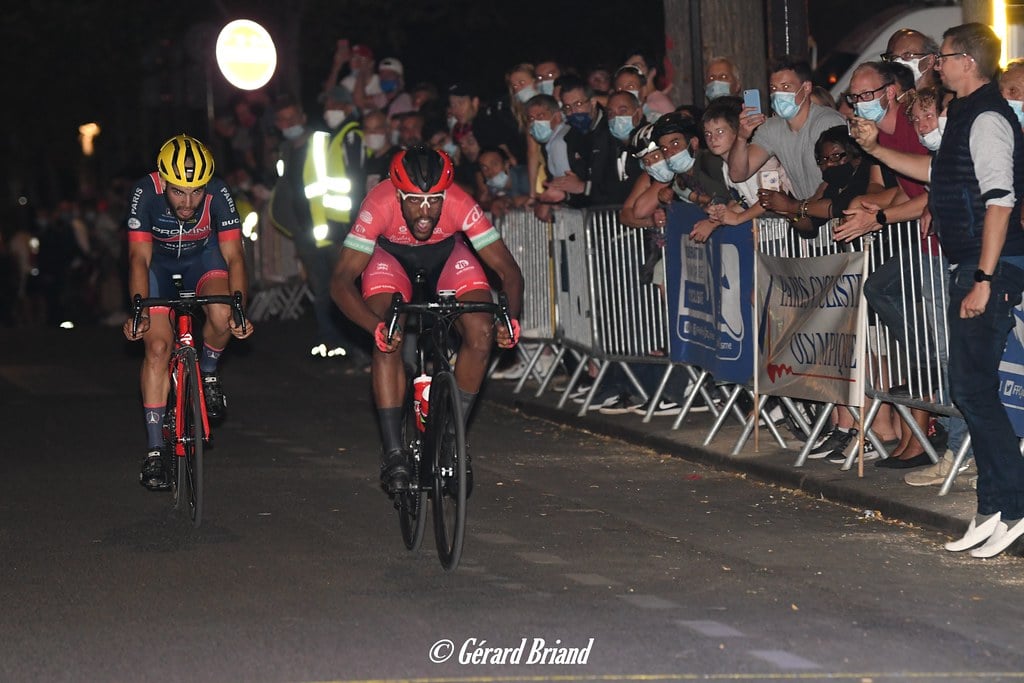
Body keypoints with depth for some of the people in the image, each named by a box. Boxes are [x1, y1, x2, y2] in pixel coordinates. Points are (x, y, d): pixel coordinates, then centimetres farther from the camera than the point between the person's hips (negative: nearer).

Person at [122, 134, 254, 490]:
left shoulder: (218, 193, -29)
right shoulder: (145, 193, -31)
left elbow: (233, 256, -28)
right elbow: (140, 257, -30)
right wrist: (138, 310, -42)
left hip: (203, 256, 1)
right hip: (159, 261, 0)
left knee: (222, 315, -30)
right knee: (158, 347, -13)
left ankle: (208, 373, 4)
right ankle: (154, 451, -7)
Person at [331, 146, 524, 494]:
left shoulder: (460, 204, -35)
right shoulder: (380, 205, -37)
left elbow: (508, 270, -30)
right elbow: (342, 280, -38)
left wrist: (510, 318, -49)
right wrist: (376, 327, -54)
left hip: (447, 255, 1)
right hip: (392, 256, -1)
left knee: (482, 334, -20)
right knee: (388, 343, -25)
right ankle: (393, 452, -18)